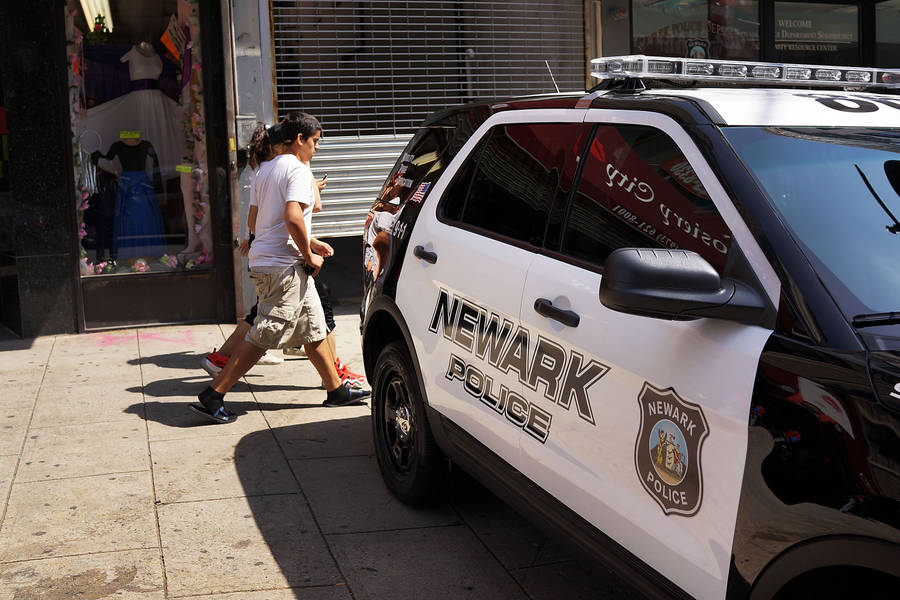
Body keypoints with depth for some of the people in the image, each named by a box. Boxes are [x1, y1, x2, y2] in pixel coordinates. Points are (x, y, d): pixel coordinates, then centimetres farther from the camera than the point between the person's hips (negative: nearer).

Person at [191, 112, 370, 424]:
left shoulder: (265, 170, 16)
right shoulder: (298, 170, -12)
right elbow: (292, 217, -26)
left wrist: (308, 242, 20)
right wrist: (309, 256, -13)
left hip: (263, 259, 10)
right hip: (284, 267, -10)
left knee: (314, 328, 16)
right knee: (262, 337, -7)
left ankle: (336, 391, 24)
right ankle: (212, 397, -4)